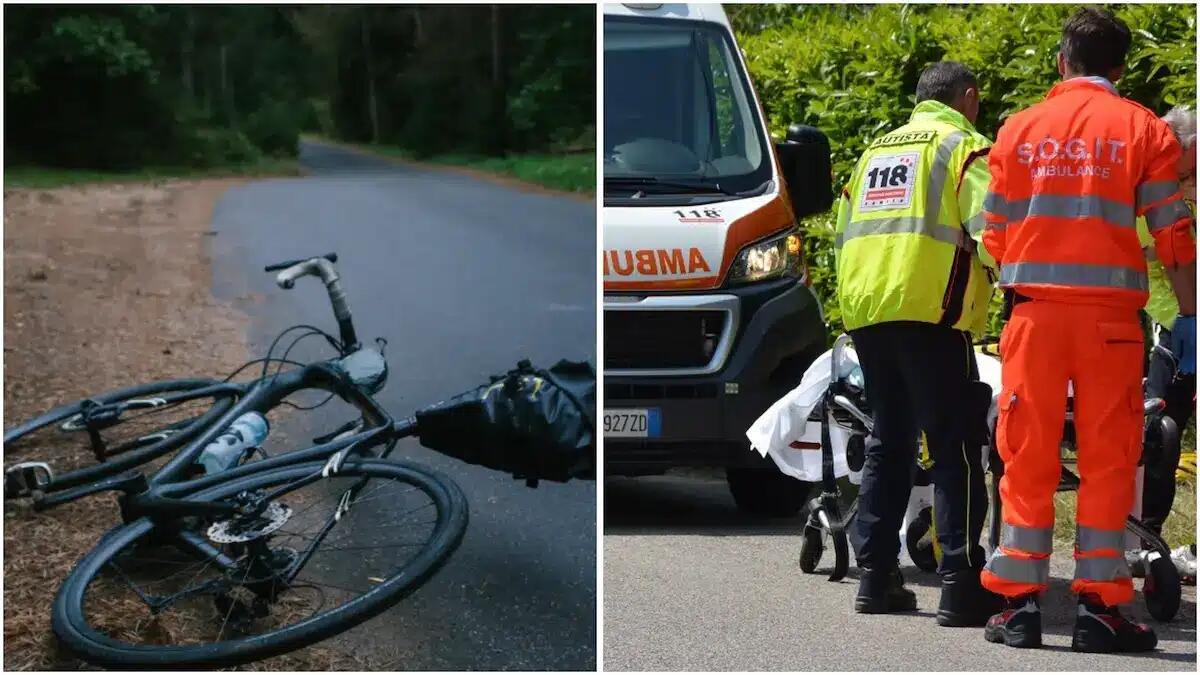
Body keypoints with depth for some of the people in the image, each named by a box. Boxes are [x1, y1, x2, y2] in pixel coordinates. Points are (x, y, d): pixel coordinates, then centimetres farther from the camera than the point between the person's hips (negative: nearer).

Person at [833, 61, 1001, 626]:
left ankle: (876, 577, 15)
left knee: (888, 444, 15)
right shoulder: (964, 146, 0)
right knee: (956, 450, -6)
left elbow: (843, 233, 23)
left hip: (865, 315, 7)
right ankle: (961, 584, -12)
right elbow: (990, 228, -13)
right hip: (929, 313, -7)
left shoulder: (876, 150, 23)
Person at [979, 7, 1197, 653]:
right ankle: (1098, 606, 0)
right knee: (1106, 458, 2)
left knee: (1028, 456, 6)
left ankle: (1018, 601, 4)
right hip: (1110, 311, -2)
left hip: (1034, 310, 2)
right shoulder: (1143, 131, 2)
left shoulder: (1019, 129, 8)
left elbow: (994, 233, 9)